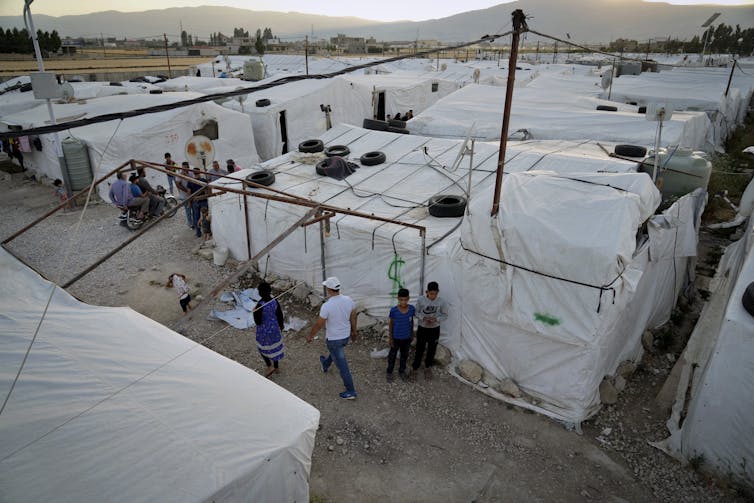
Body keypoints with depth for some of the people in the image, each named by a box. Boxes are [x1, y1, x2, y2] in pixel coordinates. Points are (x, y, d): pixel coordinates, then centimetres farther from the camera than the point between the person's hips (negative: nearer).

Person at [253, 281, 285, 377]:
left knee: (262, 348, 22)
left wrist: (254, 312, -6)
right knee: (274, 347, 23)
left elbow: (258, 321, -23)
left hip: (264, 331, -5)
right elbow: (280, 316, -3)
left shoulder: (259, 305, -29)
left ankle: (270, 367, 18)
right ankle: (276, 367, 37)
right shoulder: (275, 302, -14)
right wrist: (281, 326, 14)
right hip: (275, 329, 5)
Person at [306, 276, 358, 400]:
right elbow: (353, 318, 1)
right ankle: (325, 365, 66)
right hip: (346, 336, 7)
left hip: (333, 339, -7)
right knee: (335, 352, 35)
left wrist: (310, 335, -1)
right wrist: (354, 331, 17)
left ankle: (351, 392, 19)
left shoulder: (326, 306, -29)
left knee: (342, 366, 7)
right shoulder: (348, 300, -13)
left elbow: (318, 324, -19)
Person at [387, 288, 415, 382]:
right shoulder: (393, 310, -21)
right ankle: (389, 372, 38)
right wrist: (391, 338, -5)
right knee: (392, 355, 16)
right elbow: (391, 324, -9)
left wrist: (412, 333, 9)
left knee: (404, 355, 21)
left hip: (407, 338, 2)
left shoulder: (412, 309, -15)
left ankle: (402, 370, 44)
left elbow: (412, 321, 2)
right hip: (396, 338, -2)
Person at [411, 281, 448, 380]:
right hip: (422, 328, -1)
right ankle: (415, 366, 32)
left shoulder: (441, 302, -14)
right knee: (419, 348, 11)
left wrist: (436, 319, -21)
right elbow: (416, 312, -4)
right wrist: (423, 318, -23)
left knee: (431, 350, 15)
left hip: (434, 329, 1)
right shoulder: (420, 300, -15)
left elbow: (445, 315, -3)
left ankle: (428, 367, 38)